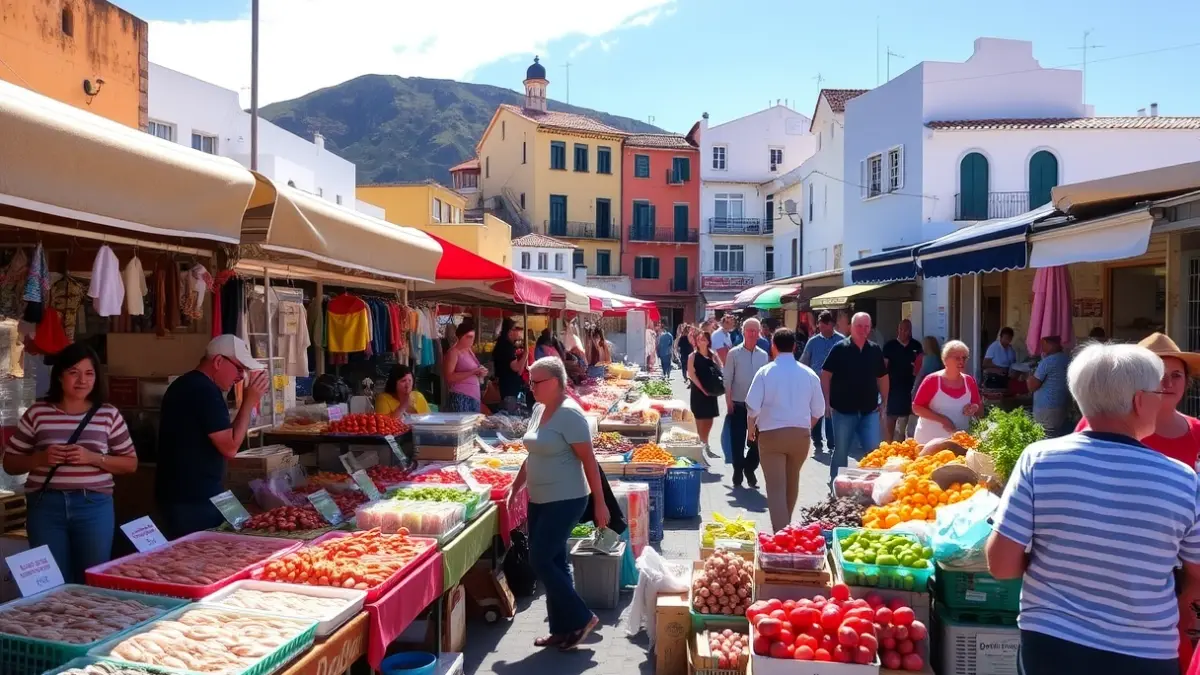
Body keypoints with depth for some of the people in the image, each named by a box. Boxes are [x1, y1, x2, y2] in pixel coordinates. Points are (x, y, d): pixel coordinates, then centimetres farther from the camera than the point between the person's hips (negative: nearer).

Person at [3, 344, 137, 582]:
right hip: (46, 506, 0)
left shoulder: (109, 415, 3)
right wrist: (39, 458, -12)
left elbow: (131, 463, 5)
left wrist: (93, 458, -11)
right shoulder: (37, 413, 3)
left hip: (94, 506, 0)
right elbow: (10, 463, 8)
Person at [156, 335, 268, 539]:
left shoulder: (185, 385, 15)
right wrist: (249, 401, -15)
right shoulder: (205, 392, -17)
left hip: (177, 494, 10)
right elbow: (229, 447, -18)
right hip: (195, 499, -10)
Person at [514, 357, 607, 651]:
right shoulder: (539, 409, 8)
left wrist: (599, 503, -18)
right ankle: (562, 628, 22)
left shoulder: (569, 414, -17)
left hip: (565, 501, -9)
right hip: (540, 500, 9)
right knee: (553, 563, 12)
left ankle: (581, 618, 7)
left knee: (541, 561, -7)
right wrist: (515, 487, 18)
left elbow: (589, 460, -17)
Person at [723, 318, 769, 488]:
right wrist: (729, 402, -9)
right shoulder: (734, 353, -4)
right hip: (738, 405, -2)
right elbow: (727, 380, -4)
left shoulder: (763, 355, 5)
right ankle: (738, 474, 18)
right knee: (737, 442, 4)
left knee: (757, 441, 4)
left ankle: (749, 470, 24)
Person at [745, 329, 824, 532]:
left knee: (776, 486, -1)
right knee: (792, 482, 21)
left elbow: (753, 406, -11)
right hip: (800, 434, 4)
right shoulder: (809, 374, 0)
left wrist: (752, 427, 8)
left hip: (771, 434, -4)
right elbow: (818, 410, 3)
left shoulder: (765, 372, -8)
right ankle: (785, 526, 38)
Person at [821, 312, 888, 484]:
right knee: (841, 450, 9)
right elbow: (826, 374, -6)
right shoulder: (840, 348, -6)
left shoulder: (875, 350, 5)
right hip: (843, 409, -3)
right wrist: (827, 401, -11)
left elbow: (882, 377, 13)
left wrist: (885, 402, 9)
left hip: (870, 410, 3)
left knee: (873, 451, 2)